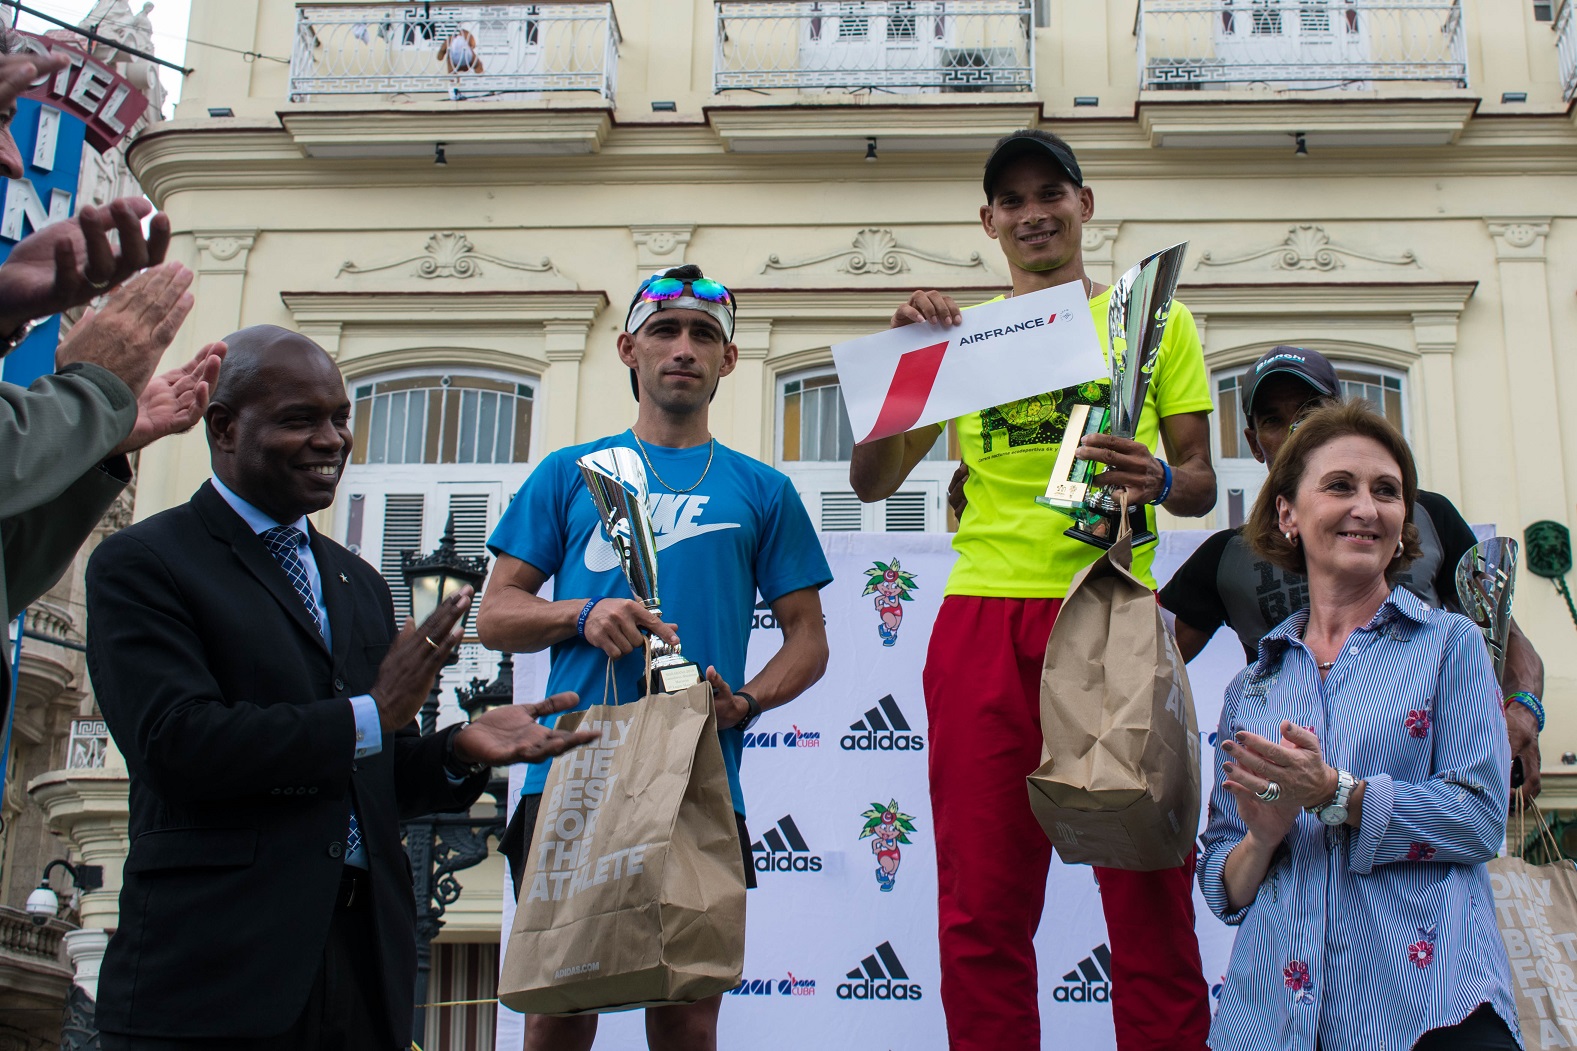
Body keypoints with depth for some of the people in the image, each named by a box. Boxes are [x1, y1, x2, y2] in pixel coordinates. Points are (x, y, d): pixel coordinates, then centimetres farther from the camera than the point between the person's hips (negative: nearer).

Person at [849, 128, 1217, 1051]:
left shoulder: (1155, 319, 13)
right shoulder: (960, 333, 16)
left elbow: (1203, 484, 11)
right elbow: (872, 481, 12)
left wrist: (1157, 481, -12)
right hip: (984, 622, 1)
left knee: (1150, 895, -2)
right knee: (984, 903, 1)